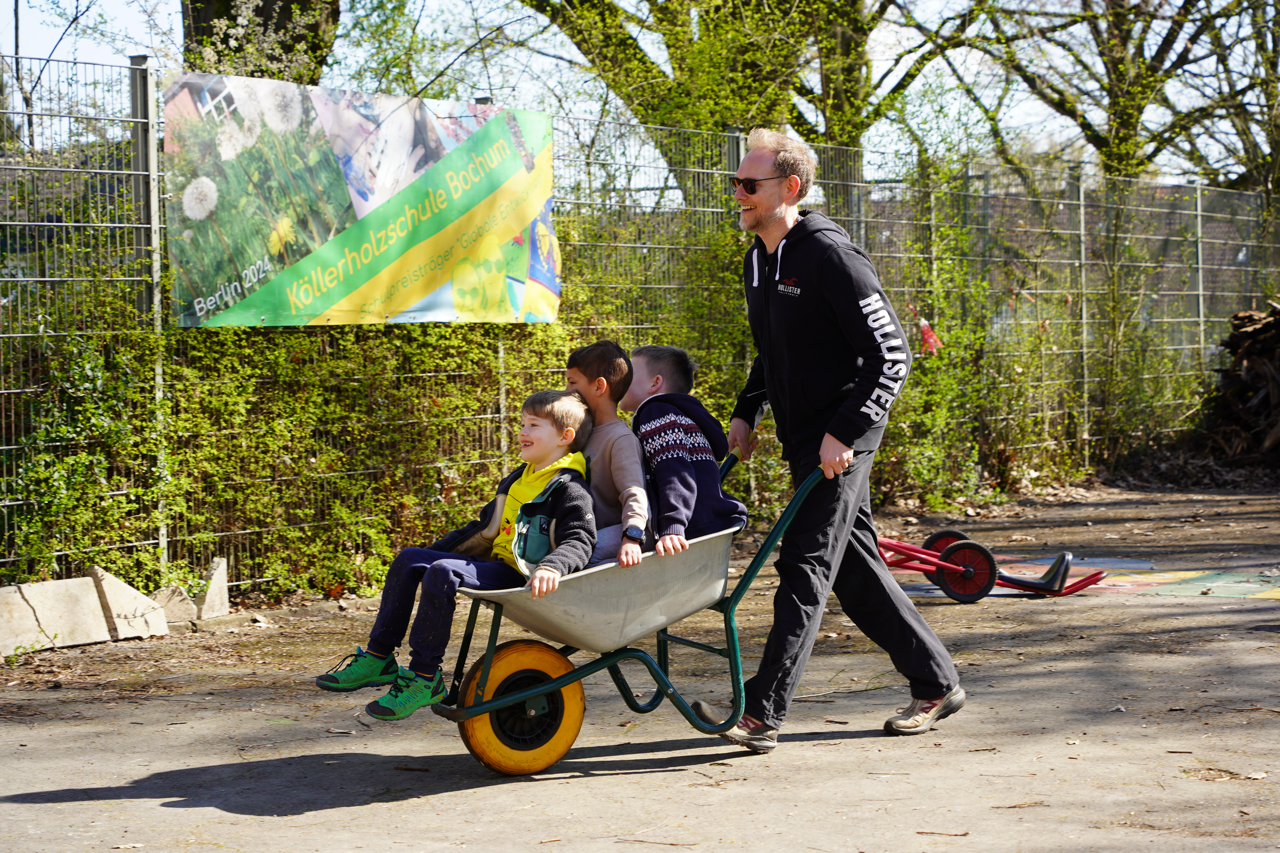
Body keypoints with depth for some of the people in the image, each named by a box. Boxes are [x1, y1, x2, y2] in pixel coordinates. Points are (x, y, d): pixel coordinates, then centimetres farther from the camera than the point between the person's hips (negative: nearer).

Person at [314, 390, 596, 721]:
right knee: (409, 560, 6)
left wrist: (553, 567, -43)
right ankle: (378, 658, 3)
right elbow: (484, 528, 28)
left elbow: (579, 542, -22)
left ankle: (424, 678, -26)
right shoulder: (518, 480, 19)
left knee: (442, 572, -30)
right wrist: (433, 551, 27)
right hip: (496, 566, 10)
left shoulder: (569, 488, -10)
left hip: (521, 578, -10)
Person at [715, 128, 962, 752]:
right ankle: (936, 683, 24)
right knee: (856, 569, 13)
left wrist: (843, 432, -22)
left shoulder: (831, 257, -16)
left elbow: (890, 355, -18)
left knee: (805, 567, -10)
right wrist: (747, 412, 14)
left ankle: (763, 711, -11)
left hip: (841, 442, -9)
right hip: (801, 438, 9)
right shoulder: (758, 260, 12)